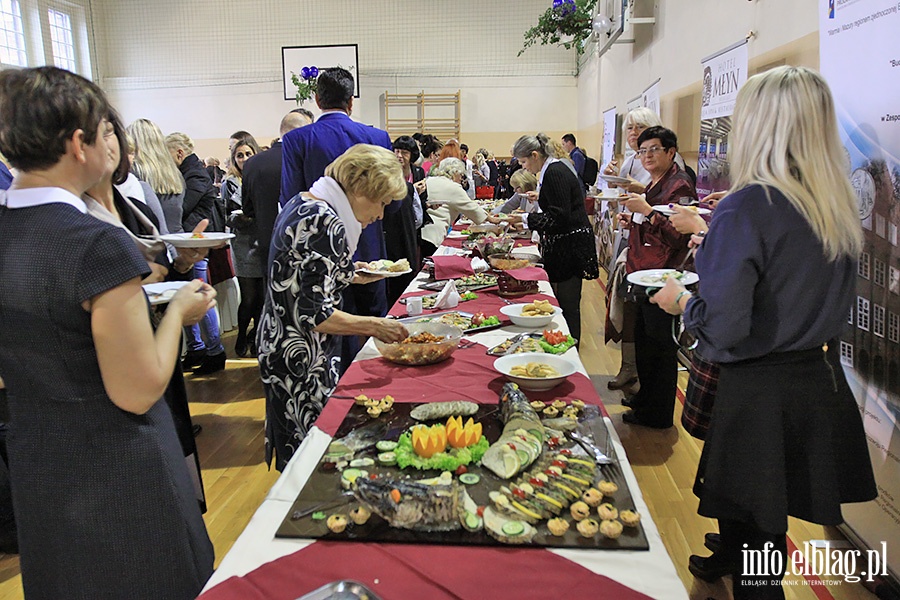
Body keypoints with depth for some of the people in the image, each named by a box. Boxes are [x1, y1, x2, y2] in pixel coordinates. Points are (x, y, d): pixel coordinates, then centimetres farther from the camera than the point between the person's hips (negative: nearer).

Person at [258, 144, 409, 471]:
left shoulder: (301, 204, 8)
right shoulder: (326, 224, -23)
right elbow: (315, 315, -24)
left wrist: (344, 275, 11)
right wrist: (374, 326, -14)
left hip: (278, 345, 10)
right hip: (303, 361, -10)